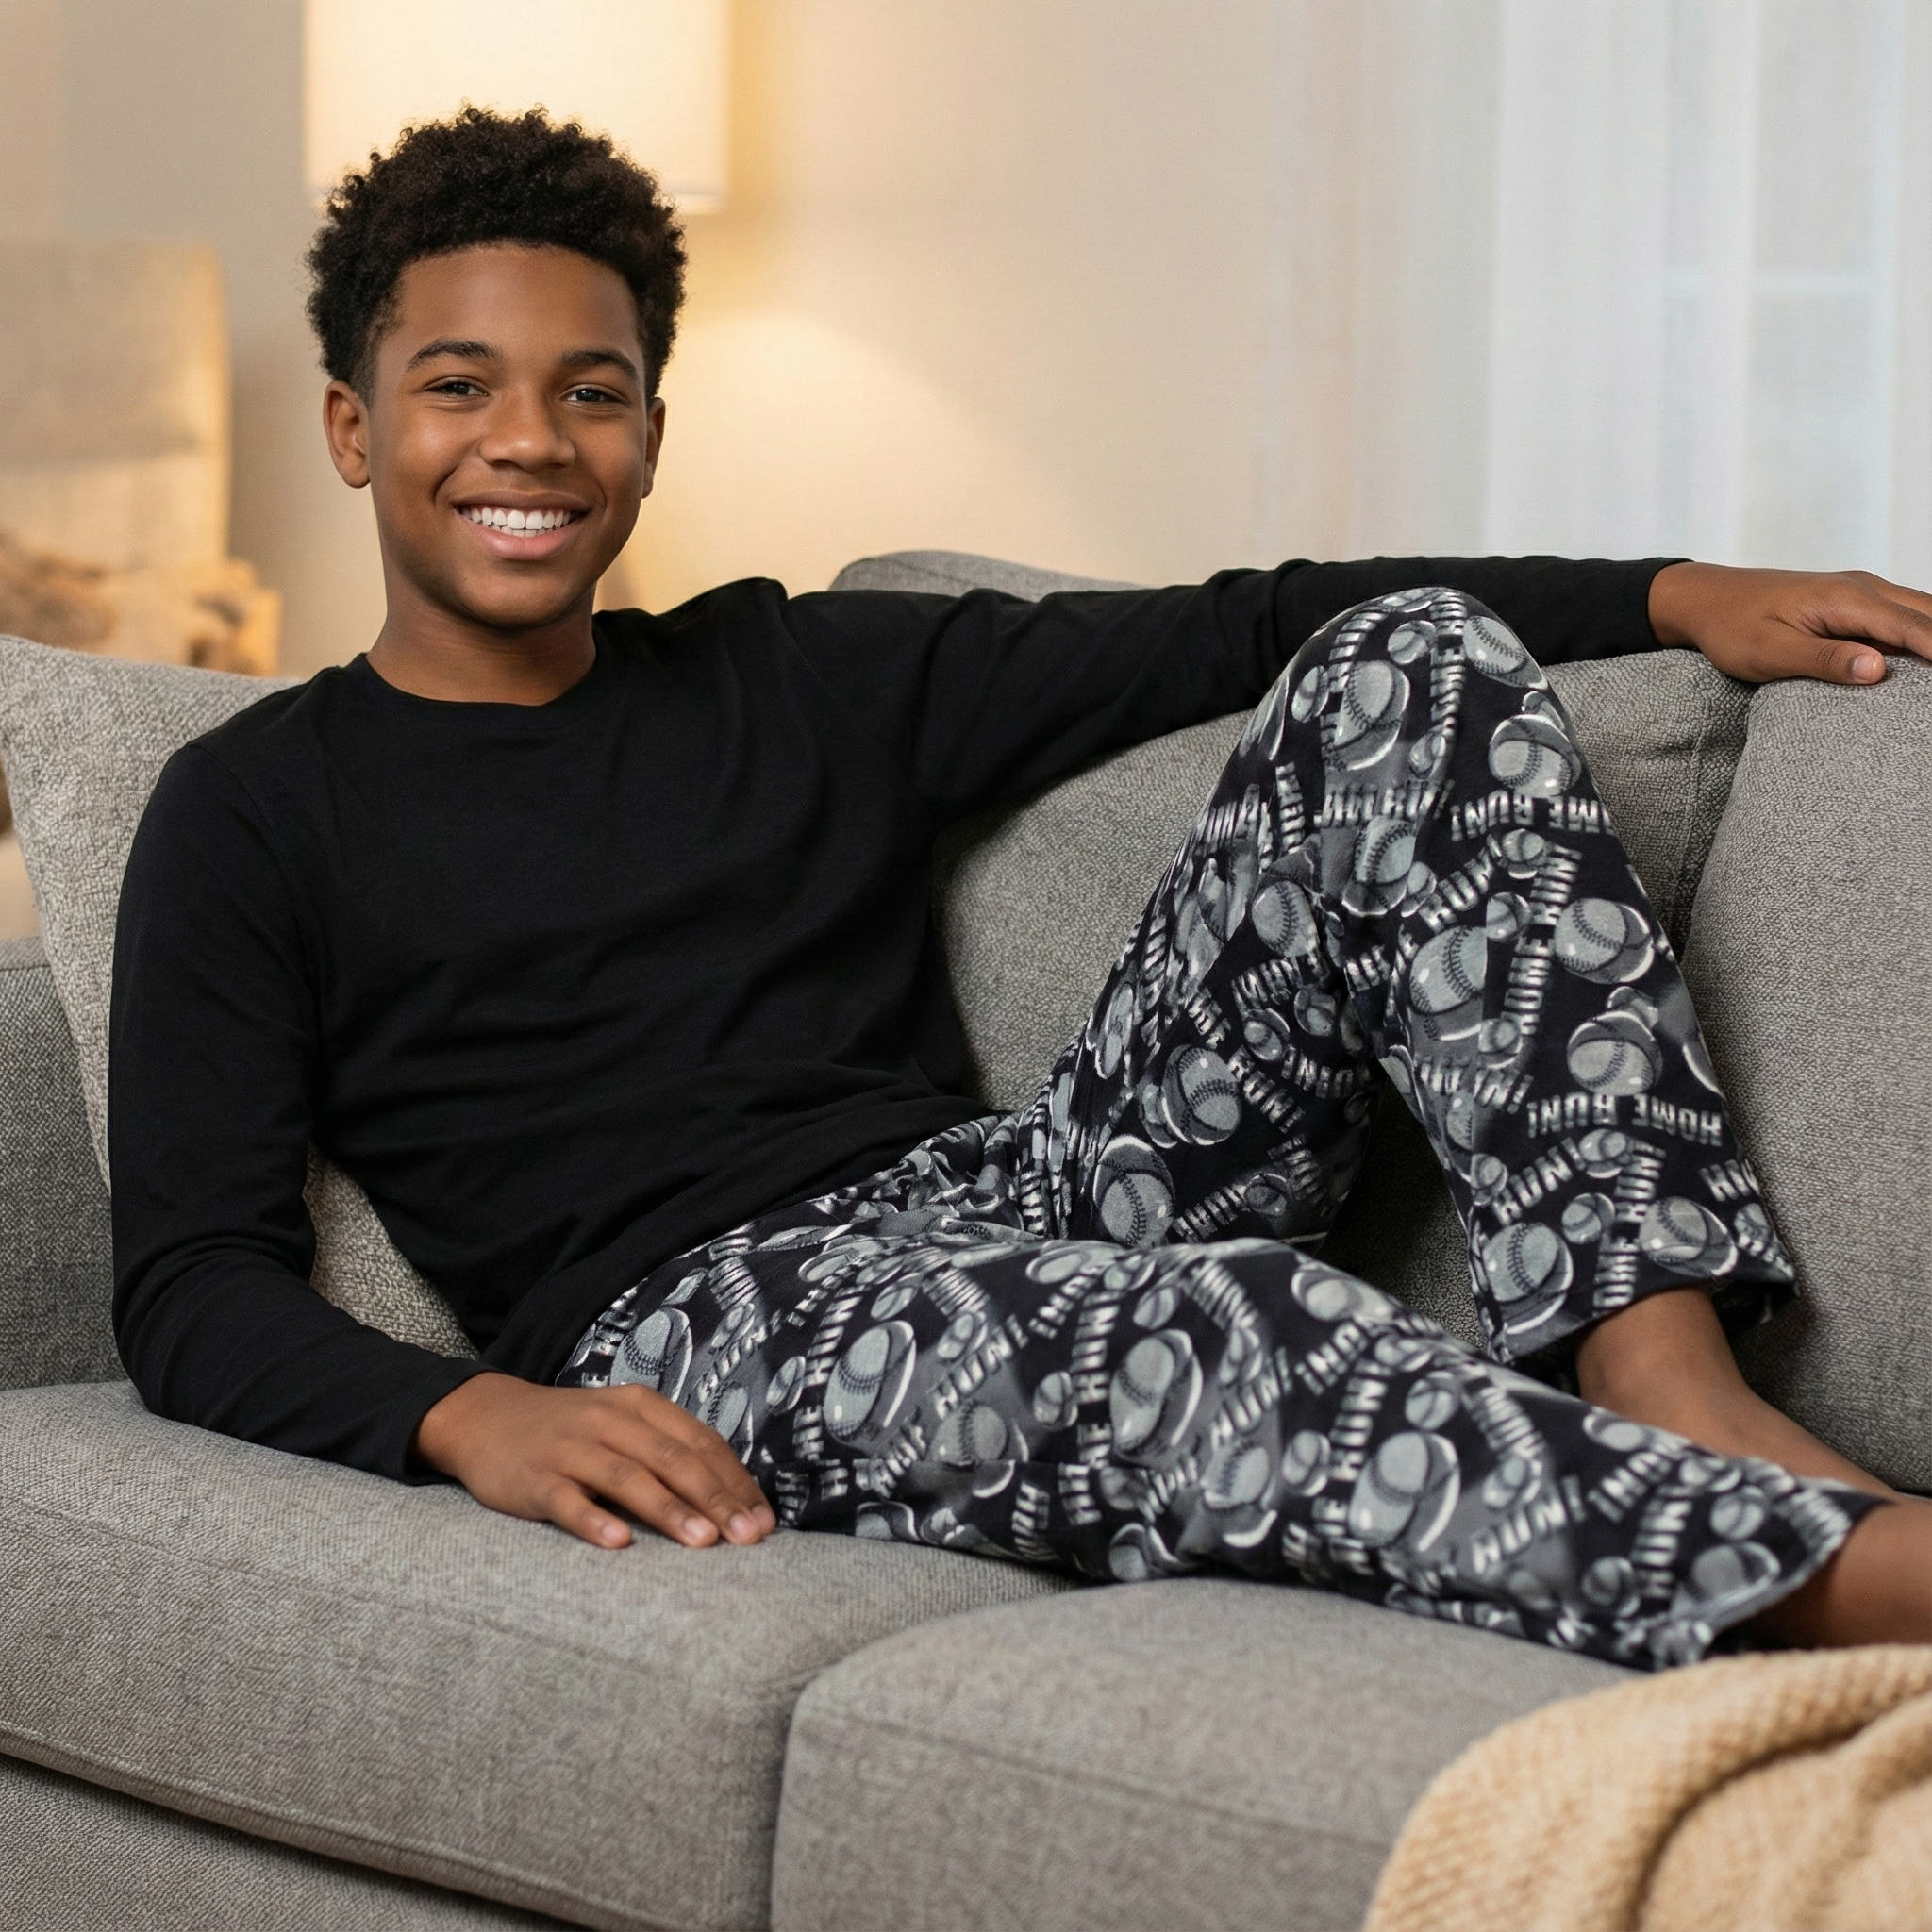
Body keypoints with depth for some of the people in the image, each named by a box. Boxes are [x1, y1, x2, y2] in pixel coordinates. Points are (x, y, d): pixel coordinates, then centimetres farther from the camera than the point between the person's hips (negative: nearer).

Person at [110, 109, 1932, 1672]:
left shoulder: (792, 678, 21)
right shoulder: (254, 813, 9)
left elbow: (1223, 632, 17)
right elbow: (190, 1278, -1)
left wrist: (1675, 597, 8)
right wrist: (468, 1415, -23)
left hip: (1025, 1198, 6)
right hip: (698, 1328, -6)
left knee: (1411, 667, -8)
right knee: (1229, 1322, -39)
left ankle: (1669, 1382, -23)